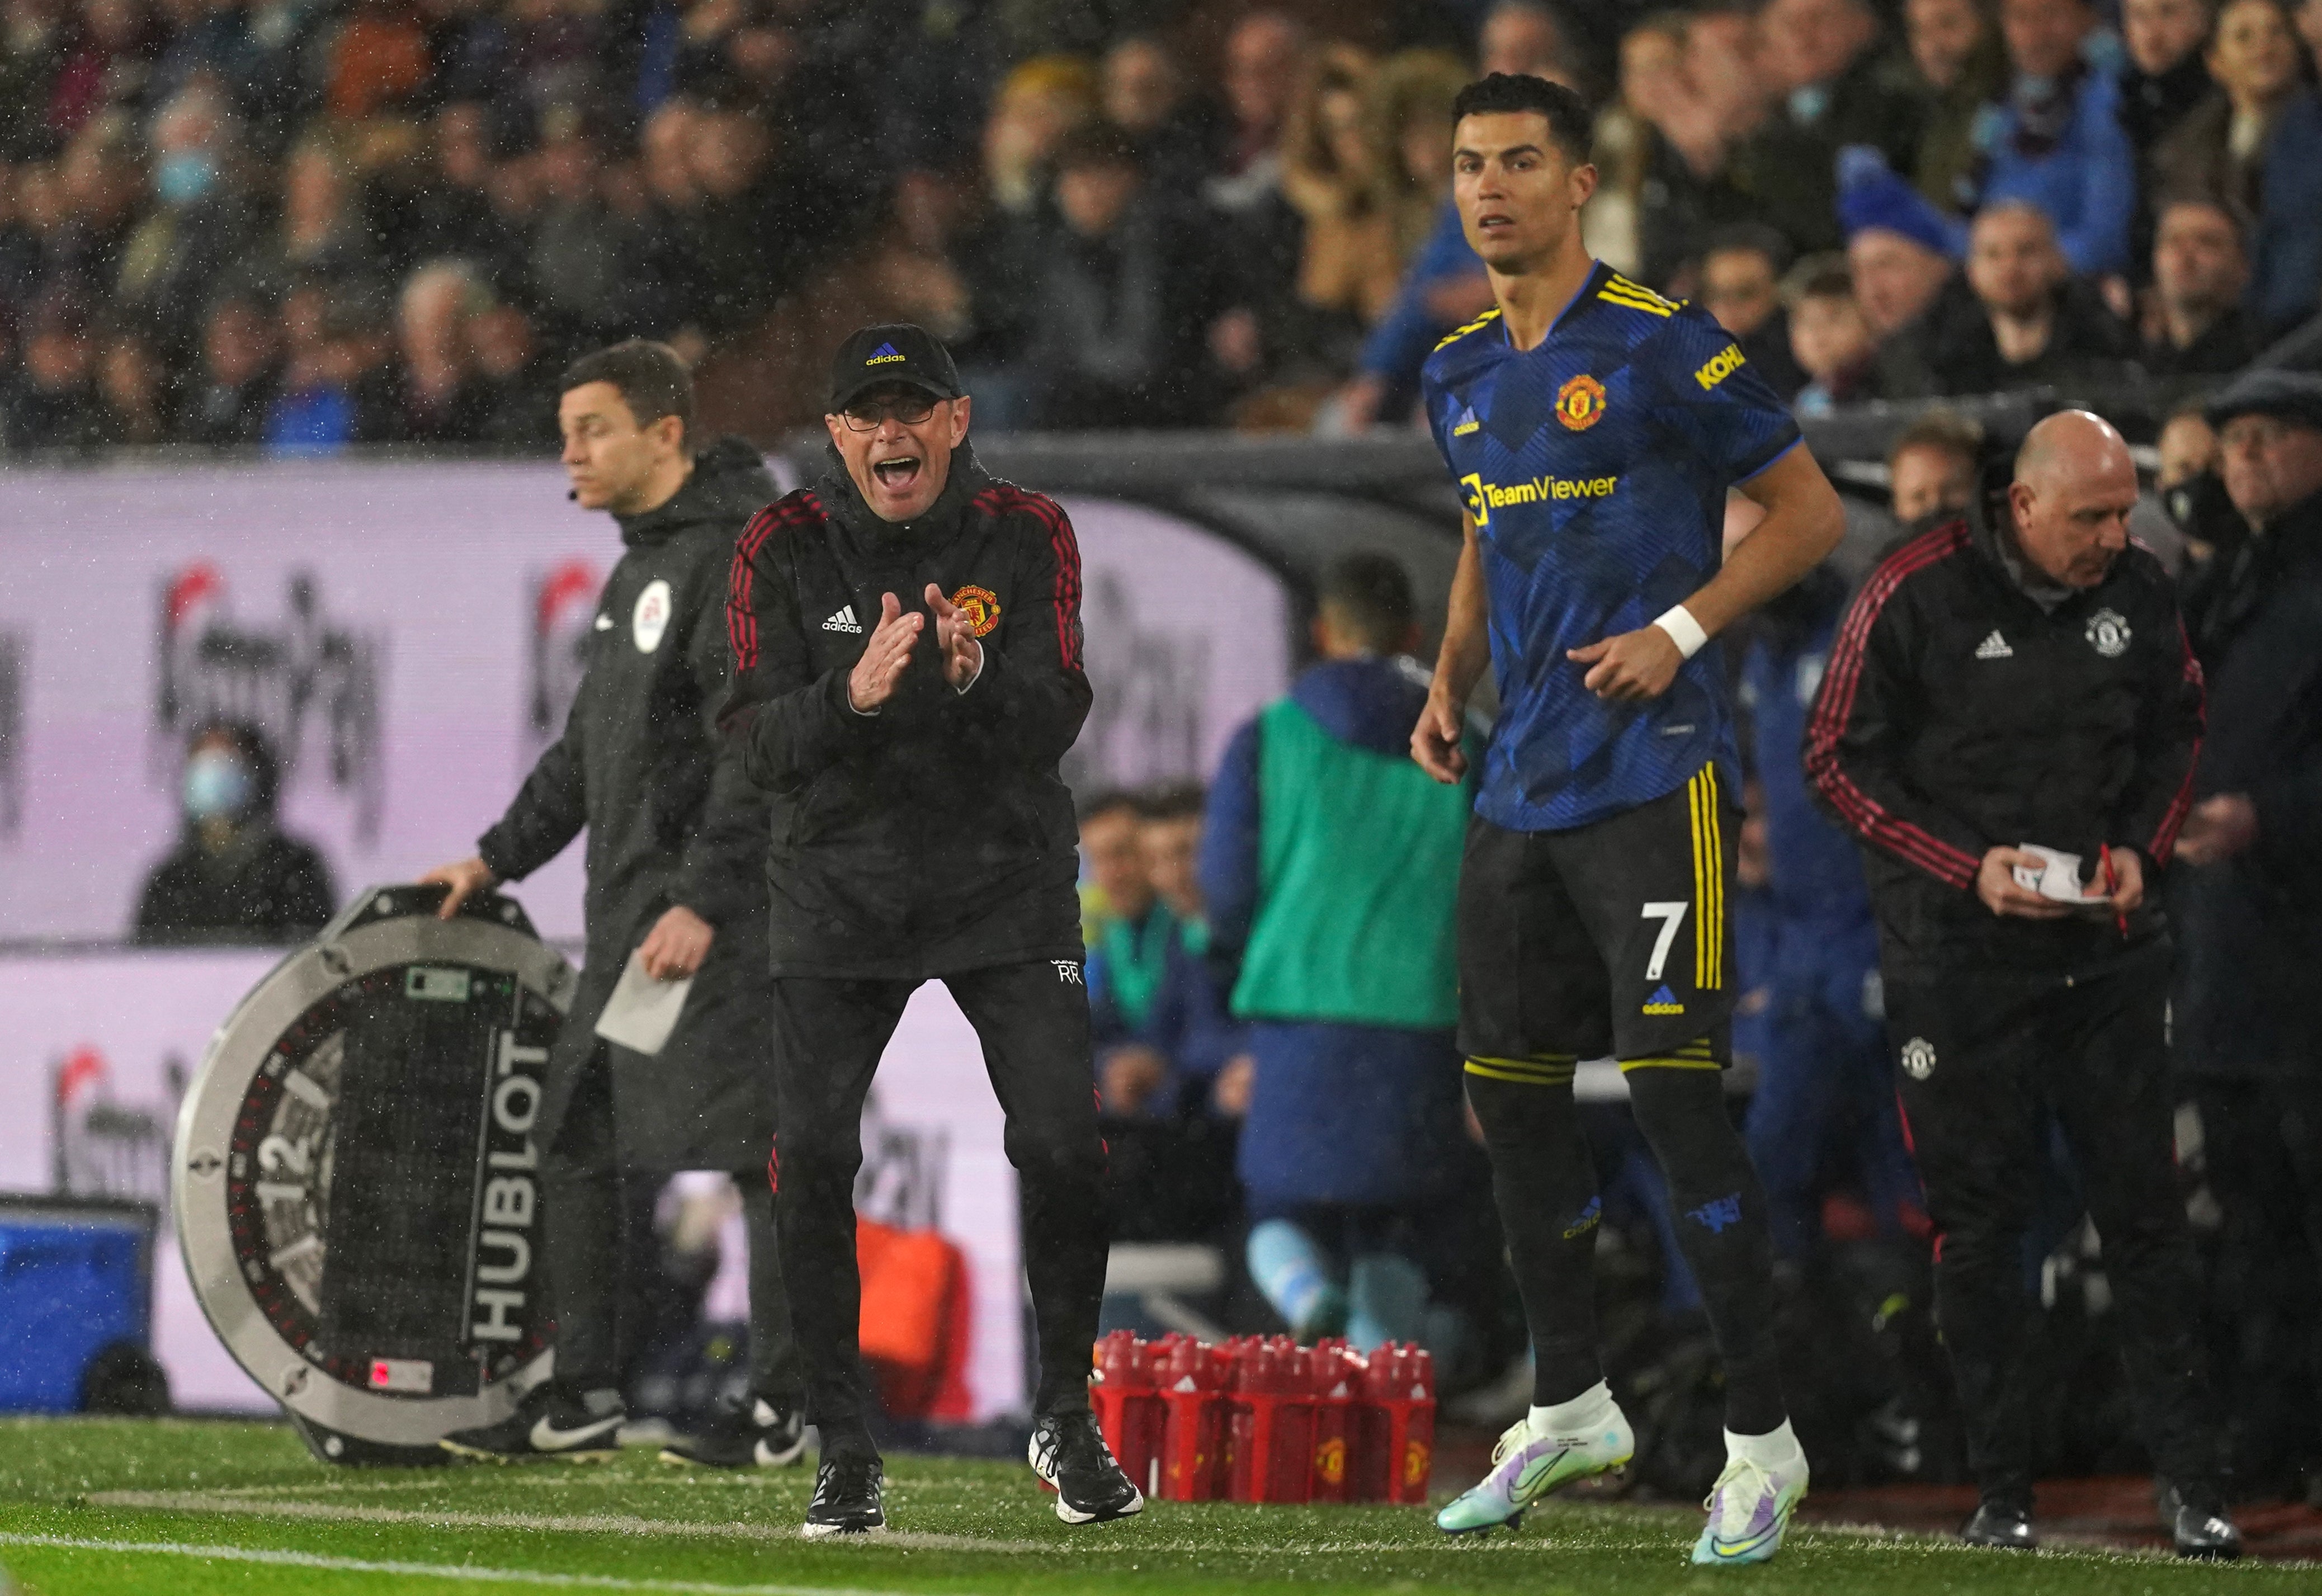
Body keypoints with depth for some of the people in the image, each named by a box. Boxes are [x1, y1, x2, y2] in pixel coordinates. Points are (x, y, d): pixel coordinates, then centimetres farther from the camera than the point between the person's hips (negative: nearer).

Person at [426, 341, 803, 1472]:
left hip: (724, 918, -10)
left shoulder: (742, 558, -13)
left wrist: (704, 901, -24)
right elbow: (588, 746, 28)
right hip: (630, 915, 10)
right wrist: (499, 857, 23)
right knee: (575, 1140, 10)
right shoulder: (641, 566, 19)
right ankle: (581, 1400, 15)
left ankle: (783, 1409, -4)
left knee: (753, 1150, -7)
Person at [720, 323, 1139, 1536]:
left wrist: (974, 675, -34)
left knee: (1063, 1150, -12)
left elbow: (1054, 725, -14)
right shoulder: (784, 550, -6)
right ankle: (842, 1450, 4)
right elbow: (761, 746, -15)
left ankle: (1067, 1421, 10)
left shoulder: (1026, 536, -5)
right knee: (812, 1162, -10)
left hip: (1006, 888, 0)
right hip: (838, 889, 0)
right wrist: (852, 695, -34)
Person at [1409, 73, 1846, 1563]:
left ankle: (1762, 1439, -4)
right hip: (1522, 784, 7)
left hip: (1653, 771, -7)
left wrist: (1680, 631, -15)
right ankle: (1571, 1407, 26)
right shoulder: (1463, 373, 12)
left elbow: (1810, 510, -6)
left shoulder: (1662, 347, -10)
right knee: (1511, 1089, 11)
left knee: (1677, 1089, -12)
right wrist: (1452, 684, 13)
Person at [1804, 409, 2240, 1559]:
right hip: (1956, 956, -3)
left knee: (2143, 1206, 2)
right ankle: (2002, 1493, 9)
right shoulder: (1916, 594, -12)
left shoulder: (2138, 589, -1)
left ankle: (2189, 1478, 8)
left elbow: (2178, 727, 15)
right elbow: (1839, 760, -7)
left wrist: (2143, 848, -2)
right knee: (1981, 1216, 1)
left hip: (2108, 949, 3)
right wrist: (1969, 868, -15)